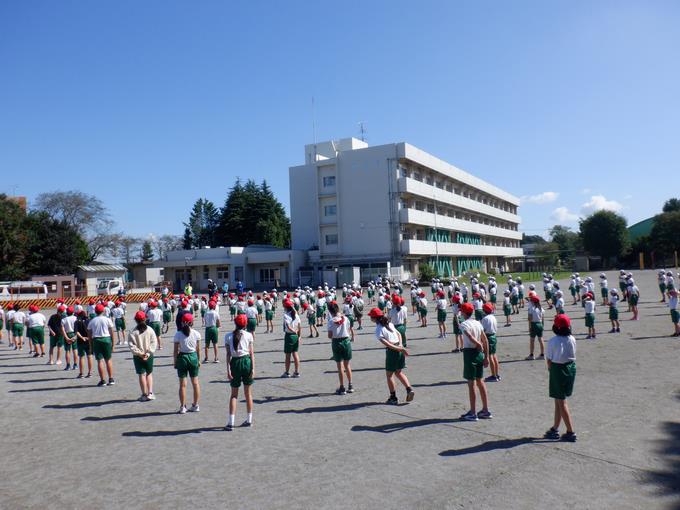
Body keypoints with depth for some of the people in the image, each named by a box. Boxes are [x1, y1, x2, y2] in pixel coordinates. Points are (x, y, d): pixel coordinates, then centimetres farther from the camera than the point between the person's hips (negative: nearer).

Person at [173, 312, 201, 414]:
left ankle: (182, 407, 11)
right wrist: (198, 360, 12)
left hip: (182, 357, -2)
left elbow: (176, 350, -8)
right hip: (193, 357, 2)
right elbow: (198, 349, 1)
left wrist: (175, 361, 2)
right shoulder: (196, 333, -5)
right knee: (195, 382, 13)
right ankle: (195, 405, 20)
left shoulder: (178, 334, -11)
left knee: (183, 384, 6)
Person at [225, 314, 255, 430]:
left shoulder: (228, 336, -1)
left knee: (234, 394, 8)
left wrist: (228, 369, -5)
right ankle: (249, 420, 19)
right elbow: (251, 353, -3)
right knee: (248, 393, 12)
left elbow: (228, 354, -5)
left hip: (235, 363, 0)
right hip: (247, 361, 0)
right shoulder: (248, 335, -1)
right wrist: (253, 368, -2)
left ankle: (231, 423, 2)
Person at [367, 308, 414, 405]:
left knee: (389, 375, 10)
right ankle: (409, 389, 7)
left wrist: (398, 349, -17)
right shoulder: (389, 324, 11)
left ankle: (393, 398, 15)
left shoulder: (378, 330, -11)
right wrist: (400, 346, 0)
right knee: (399, 372, 21)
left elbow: (386, 343, -20)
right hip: (400, 350, 7)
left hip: (392, 352, -7)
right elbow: (399, 334, 12)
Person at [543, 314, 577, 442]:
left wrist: (550, 369, 8)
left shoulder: (553, 341, -17)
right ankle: (555, 429, 24)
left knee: (561, 402, 5)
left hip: (558, 369, -6)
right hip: (571, 368, 6)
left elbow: (548, 359, -11)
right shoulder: (572, 339, -3)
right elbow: (573, 355, 1)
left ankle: (571, 432, 7)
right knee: (559, 400, 16)